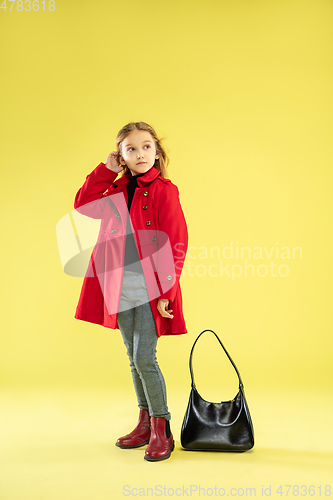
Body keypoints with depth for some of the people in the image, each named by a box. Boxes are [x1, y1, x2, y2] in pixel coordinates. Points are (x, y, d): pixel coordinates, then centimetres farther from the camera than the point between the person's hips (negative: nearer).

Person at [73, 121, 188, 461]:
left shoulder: (164, 191, -8)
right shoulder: (117, 191, 11)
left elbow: (176, 246, -11)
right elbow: (83, 204, 6)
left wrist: (165, 293, -16)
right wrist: (106, 170, 2)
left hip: (151, 290, -6)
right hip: (120, 289, 6)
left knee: (144, 358, -7)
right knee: (134, 359, 13)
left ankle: (162, 431, 7)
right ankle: (145, 424, 26)